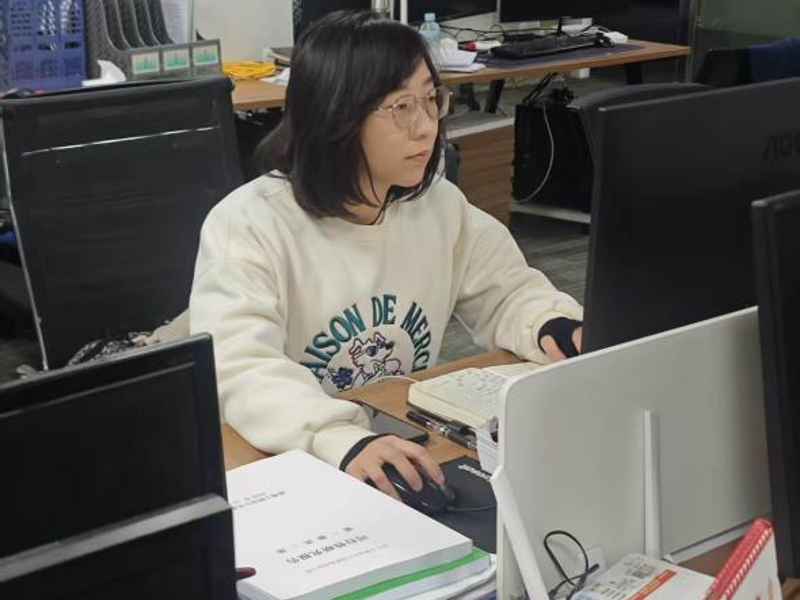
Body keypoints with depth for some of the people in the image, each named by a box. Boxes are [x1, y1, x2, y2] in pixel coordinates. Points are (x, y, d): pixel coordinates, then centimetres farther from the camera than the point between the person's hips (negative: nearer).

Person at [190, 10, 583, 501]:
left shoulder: (440, 204, 3)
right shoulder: (248, 224, -15)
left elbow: (508, 291, 13)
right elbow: (238, 370, -28)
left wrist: (554, 326, -10)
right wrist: (343, 441, -44)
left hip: (413, 460, 4)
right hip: (293, 470, -4)